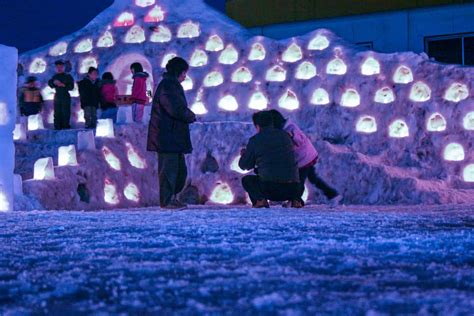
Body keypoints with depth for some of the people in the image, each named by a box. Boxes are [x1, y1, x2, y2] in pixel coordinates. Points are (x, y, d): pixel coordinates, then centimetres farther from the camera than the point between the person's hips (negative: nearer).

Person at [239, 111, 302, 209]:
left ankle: (260, 199, -4)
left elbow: (244, 165, 10)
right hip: (292, 188, 3)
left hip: (269, 188, -3)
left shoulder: (255, 140, 2)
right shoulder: (285, 136, 12)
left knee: (246, 180, 25)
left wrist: (244, 154, 34)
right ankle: (295, 199, 8)